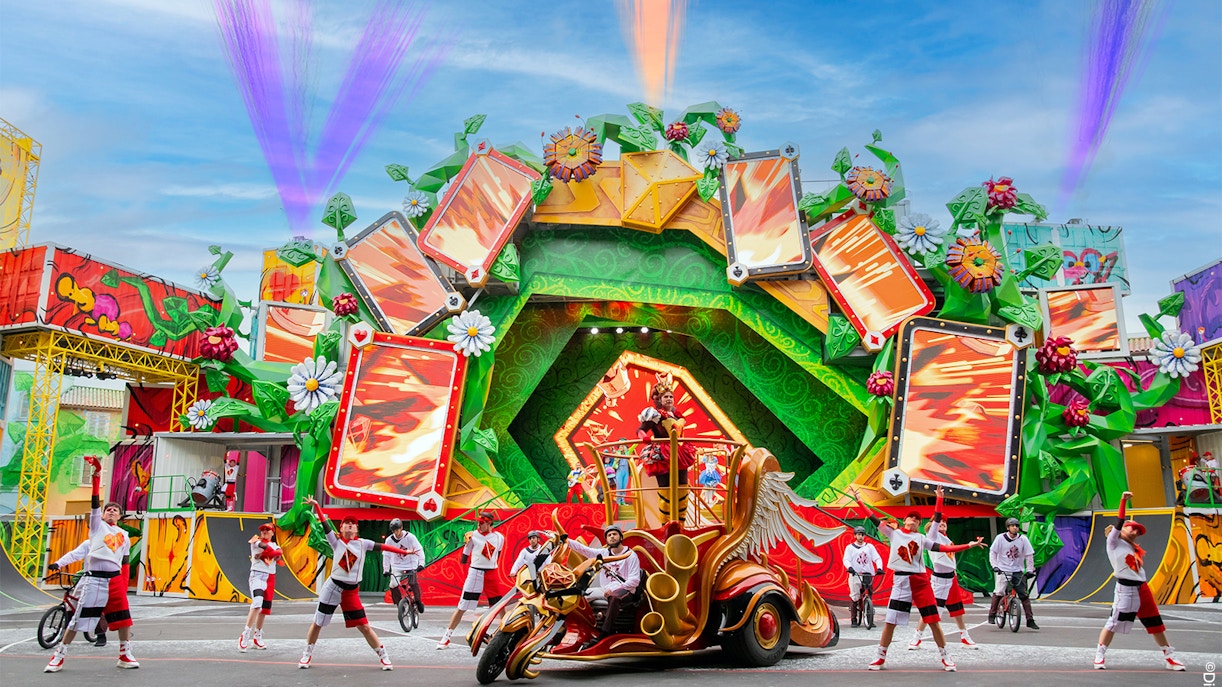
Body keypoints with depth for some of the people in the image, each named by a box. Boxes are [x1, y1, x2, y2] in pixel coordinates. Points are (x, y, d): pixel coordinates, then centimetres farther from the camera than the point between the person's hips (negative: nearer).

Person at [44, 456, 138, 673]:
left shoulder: (124, 536, 17)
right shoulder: (97, 525, 9)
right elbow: (95, 503, -4)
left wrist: (125, 585, 11)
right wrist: (97, 476, -15)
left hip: (115, 579, 3)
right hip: (94, 578, -3)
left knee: (123, 617, 0)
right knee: (78, 618, -3)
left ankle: (125, 655, 11)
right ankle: (58, 657, 10)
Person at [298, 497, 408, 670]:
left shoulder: (362, 543, 3)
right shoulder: (336, 542, 0)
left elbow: (382, 547, 1)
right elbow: (325, 525, -8)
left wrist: (404, 552, -4)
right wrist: (316, 506, -16)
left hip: (352, 591, 1)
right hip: (333, 587, -1)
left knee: (364, 626, 1)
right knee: (318, 623, 8)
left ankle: (383, 656, 9)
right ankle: (307, 654, 29)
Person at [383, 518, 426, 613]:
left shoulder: (410, 537, -12)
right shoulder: (389, 540, -7)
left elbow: (419, 550, -12)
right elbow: (386, 555, -1)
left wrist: (421, 563, -21)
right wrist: (385, 570, -5)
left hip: (410, 565, -2)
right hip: (397, 567, 2)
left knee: (413, 582, -23)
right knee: (393, 586, -16)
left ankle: (419, 602, -1)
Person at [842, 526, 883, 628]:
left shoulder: (870, 546, 13)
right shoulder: (850, 547, 8)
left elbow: (877, 558, 5)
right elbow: (846, 560, -4)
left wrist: (879, 568, -14)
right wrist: (849, 567, -25)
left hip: (868, 574, 2)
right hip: (855, 575, -2)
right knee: (855, 598, -8)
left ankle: (870, 619, 8)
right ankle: (854, 619, 2)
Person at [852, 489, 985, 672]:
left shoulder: (921, 538, 10)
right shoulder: (894, 533, 8)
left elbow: (943, 548, 3)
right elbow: (874, 519, 5)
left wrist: (969, 545, -4)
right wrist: (859, 501, 2)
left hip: (921, 580, 1)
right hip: (901, 581, -1)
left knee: (933, 619, 0)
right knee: (890, 621, -1)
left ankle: (945, 657, 15)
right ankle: (880, 658, 12)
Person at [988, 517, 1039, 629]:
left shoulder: (1023, 539, -2)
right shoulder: (1000, 538, -4)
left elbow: (1029, 555, 3)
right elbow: (992, 552, 0)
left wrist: (1030, 570, -3)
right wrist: (994, 565, -10)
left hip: (1018, 571, 2)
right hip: (1003, 570, -2)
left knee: (1024, 595, -3)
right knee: (998, 592, -12)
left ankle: (1030, 620, 3)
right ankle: (992, 615, 4)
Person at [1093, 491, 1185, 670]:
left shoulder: (1133, 548, 19)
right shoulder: (1114, 542, -2)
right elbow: (1119, 522, -15)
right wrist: (1123, 501, -22)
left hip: (1142, 587, 8)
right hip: (1126, 589, -7)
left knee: (1156, 622, 12)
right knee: (1114, 622, -9)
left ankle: (1169, 657, 25)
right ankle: (1100, 655, 2)